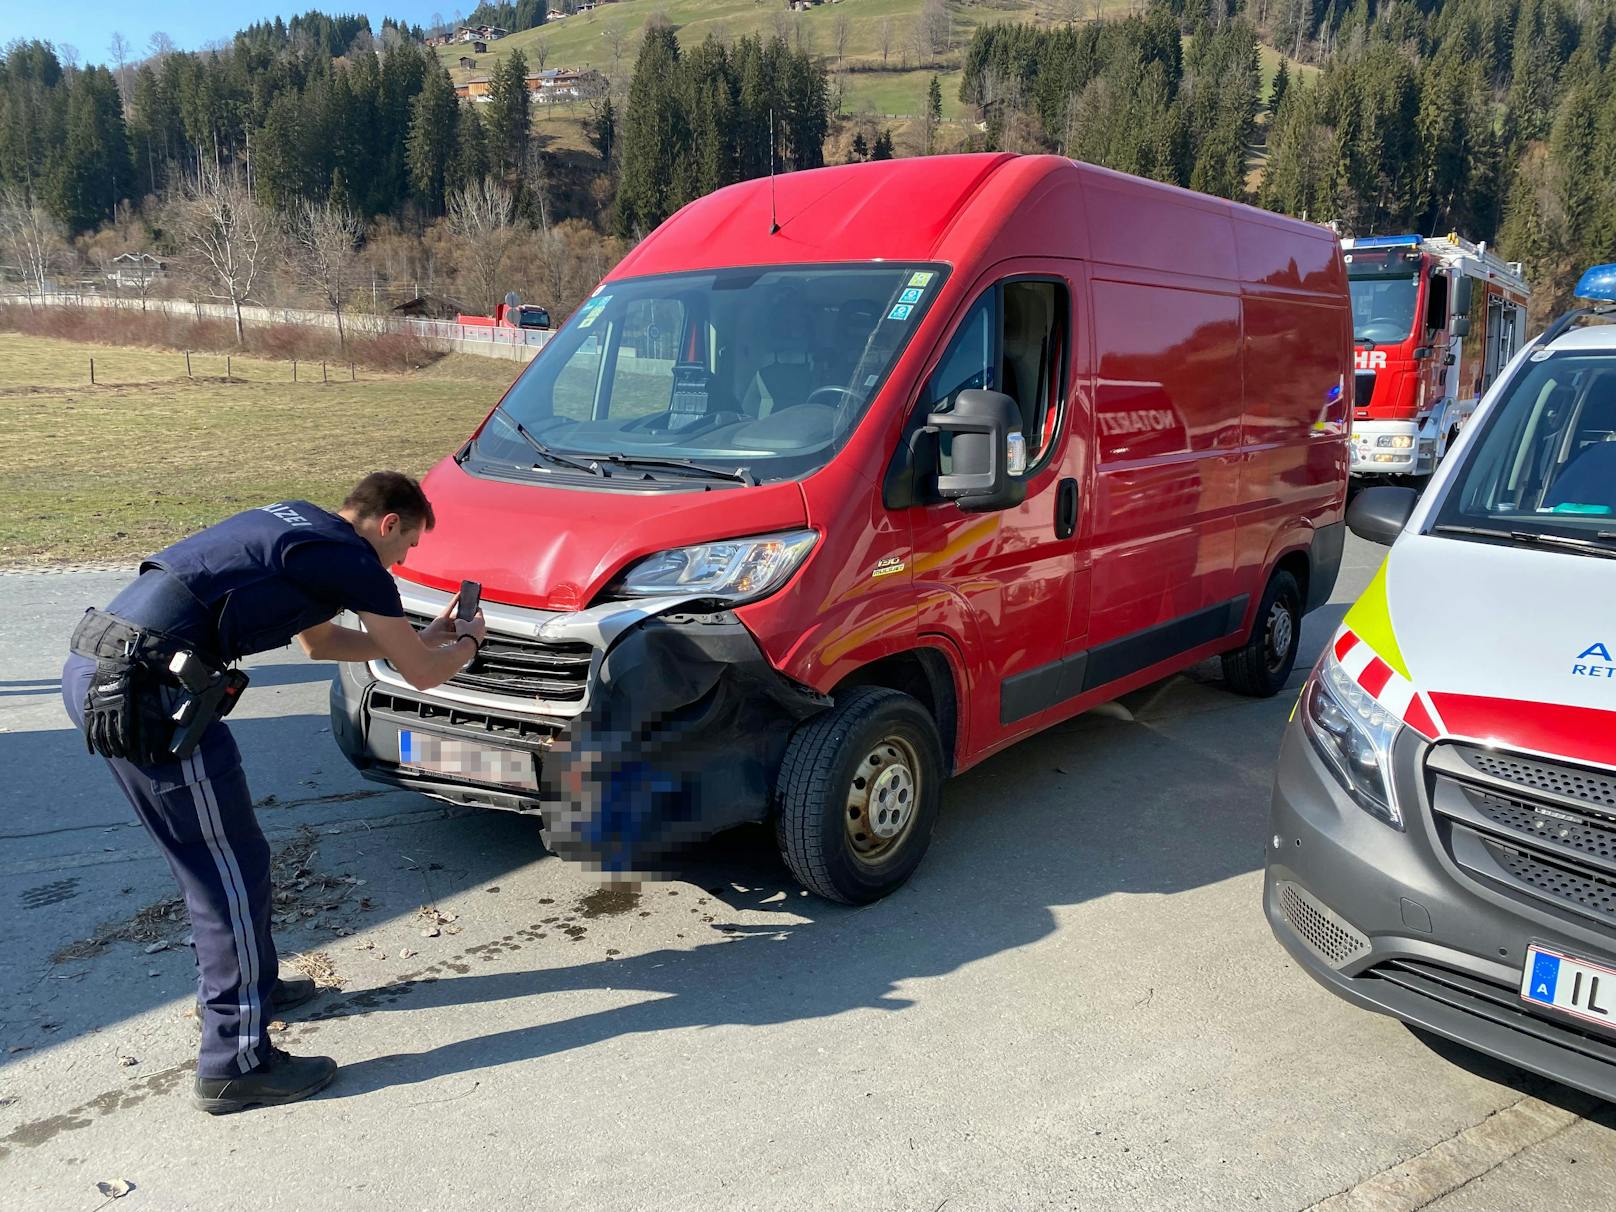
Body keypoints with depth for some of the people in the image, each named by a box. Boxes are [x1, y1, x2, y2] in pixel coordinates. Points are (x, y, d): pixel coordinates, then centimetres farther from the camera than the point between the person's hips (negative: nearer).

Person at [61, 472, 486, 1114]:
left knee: (216, 859, 22)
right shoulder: (354, 561, -4)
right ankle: (235, 1063, 9)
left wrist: (423, 638, 37)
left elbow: (320, 640, 35)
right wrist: (468, 643, 26)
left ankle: (246, 982, 39)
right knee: (231, 869, 0)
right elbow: (421, 675, 5)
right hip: (146, 692, -10)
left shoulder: (294, 522, 22)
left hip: (91, 668, 10)